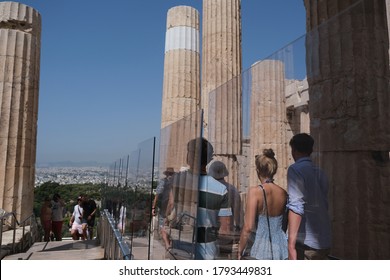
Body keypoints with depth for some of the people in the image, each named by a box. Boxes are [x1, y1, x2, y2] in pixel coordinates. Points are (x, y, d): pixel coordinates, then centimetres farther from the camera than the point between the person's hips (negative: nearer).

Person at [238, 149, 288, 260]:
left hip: (262, 250, -4)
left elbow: (248, 228, -16)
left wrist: (240, 251, -4)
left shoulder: (255, 191, -13)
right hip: (281, 247, 5)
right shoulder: (283, 193, 2)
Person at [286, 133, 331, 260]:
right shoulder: (320, 173, 12)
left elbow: (296, 206, -20)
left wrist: (291, 244, -22)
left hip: (306, 243, -7)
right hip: (325, 242, 7)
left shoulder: (295, 169, -10)